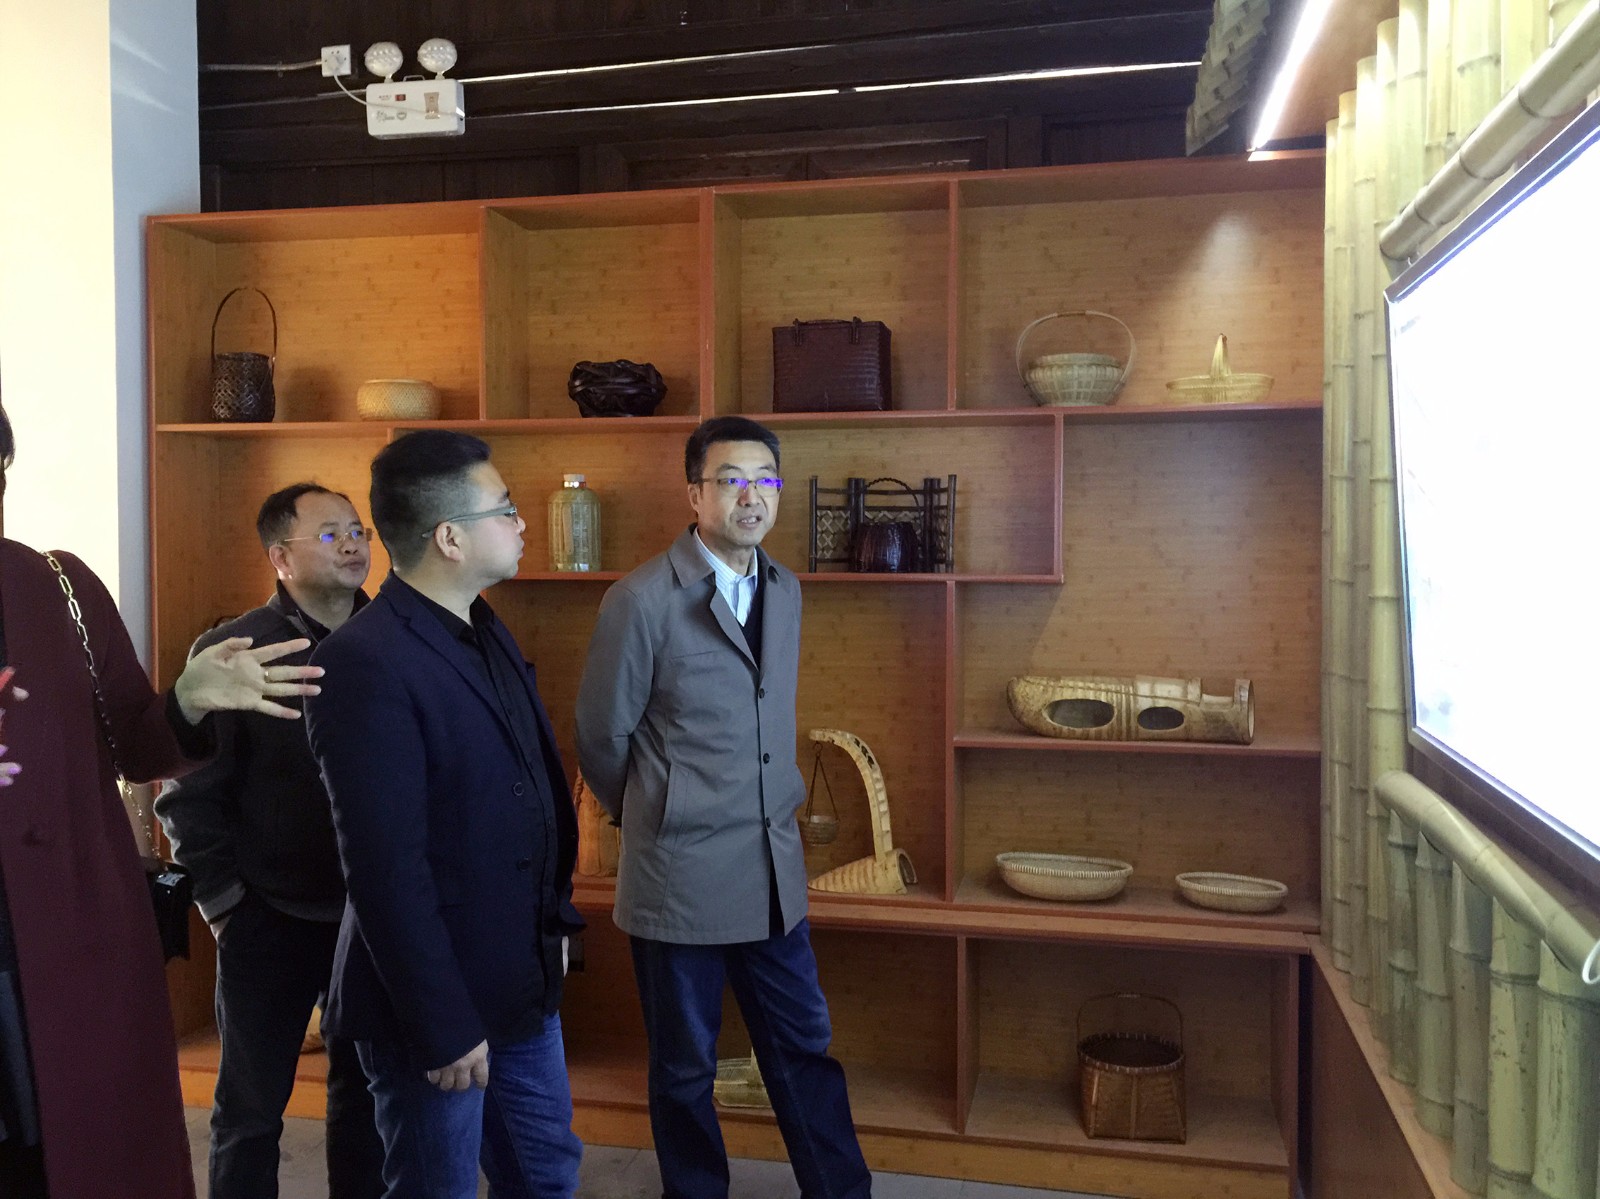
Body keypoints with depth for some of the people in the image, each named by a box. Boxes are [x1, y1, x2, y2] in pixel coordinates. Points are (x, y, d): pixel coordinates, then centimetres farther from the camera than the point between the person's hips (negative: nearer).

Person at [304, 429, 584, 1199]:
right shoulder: (364, 662, -22)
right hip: (437, 1000, -8)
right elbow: (387, 869, -23)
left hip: (524, 984, 8)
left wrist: (555, 919, 12)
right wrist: (444, 1027, -20)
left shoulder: (486, 633, 6)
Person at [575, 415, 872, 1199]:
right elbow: (601, 739, -5)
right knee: (685, 1070, 12)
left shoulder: (785, 590, 6)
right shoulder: (641, 601, -14)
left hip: (775, 872, 5)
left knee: (805, 1050, 15)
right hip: (681, 876, -5)